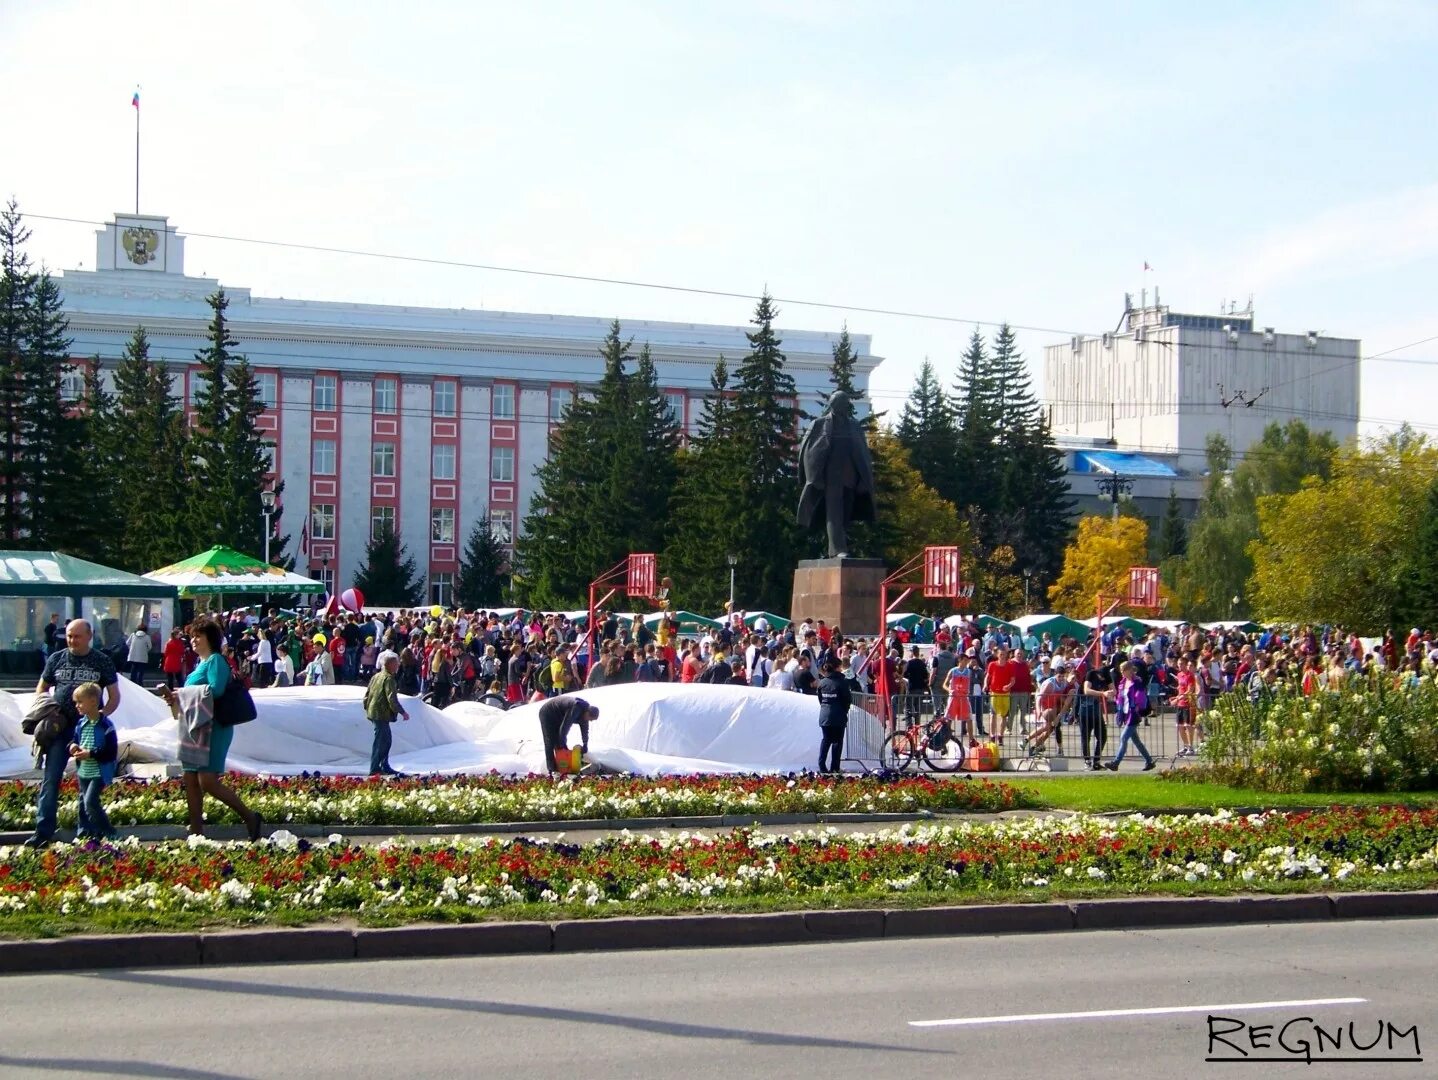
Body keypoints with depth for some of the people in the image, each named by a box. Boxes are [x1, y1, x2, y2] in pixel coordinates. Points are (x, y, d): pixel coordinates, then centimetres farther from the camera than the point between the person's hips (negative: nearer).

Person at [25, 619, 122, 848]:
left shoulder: (102, 662, 1)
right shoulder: (56, 659, 6)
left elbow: (114, 696, 5)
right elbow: (41, 689, 16)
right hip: (59, 727, 1)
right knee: (50, 780, -4)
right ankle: (43, 832, -2)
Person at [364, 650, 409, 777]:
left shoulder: (376, 676, 14)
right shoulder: (388, 678, -14)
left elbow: (367, 694, 18)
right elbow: (392, 699, -21)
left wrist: (367, 709, 27)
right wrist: (402, 712, -15)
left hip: (373, 712, 10)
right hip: (382, 714, -10)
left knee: (386, 739, 17)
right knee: (380, 741, -6)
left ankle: (385, 767, 22)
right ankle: (374, 769, -5)